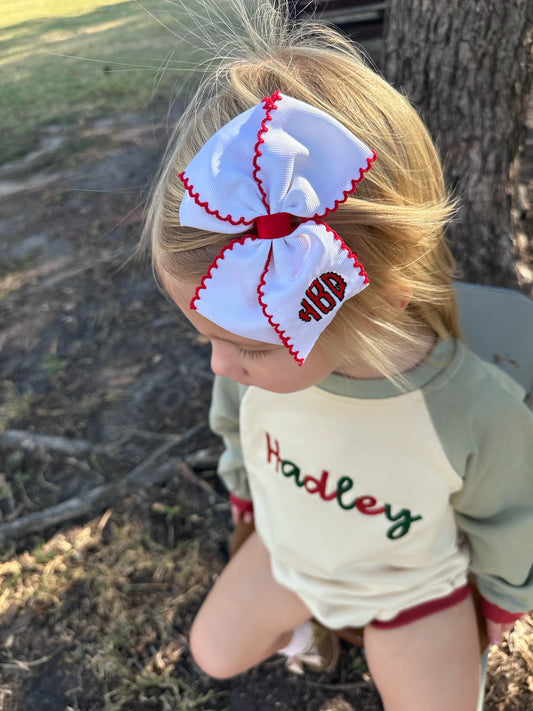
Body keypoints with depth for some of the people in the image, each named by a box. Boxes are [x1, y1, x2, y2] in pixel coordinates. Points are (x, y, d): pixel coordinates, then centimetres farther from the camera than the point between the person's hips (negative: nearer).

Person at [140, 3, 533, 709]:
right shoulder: (261, 350, -30)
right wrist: (244, 492, 13)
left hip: (417, 589, -2)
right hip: (286, 551, 3)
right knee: (215, 651, 19)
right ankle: (308, 616, 46)